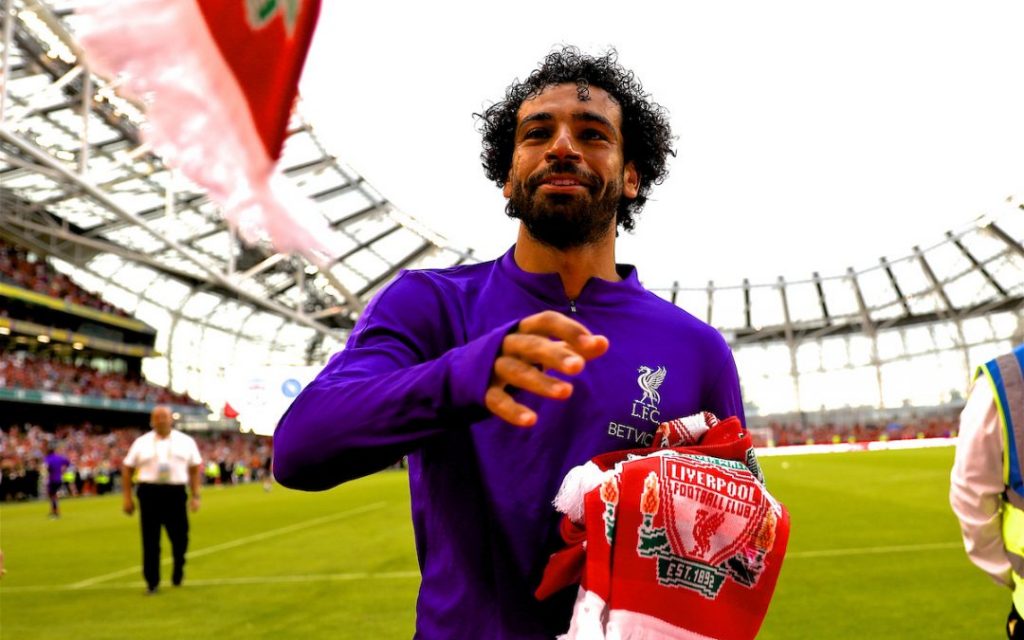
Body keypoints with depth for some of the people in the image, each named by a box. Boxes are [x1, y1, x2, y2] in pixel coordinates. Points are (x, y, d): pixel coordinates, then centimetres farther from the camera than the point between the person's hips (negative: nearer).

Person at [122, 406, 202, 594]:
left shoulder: (186, 442, 8)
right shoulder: (141, 443, 7)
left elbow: (194, 469, 9)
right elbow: (127, 469, 9)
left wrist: (195, 496, 3)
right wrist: (127, 497, 4)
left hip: (176, 493, 0)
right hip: (149, 493, 0)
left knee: (180, 537, 3)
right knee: (150, 540, 2)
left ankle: (178, 575, 28)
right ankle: (152, 582, 12)